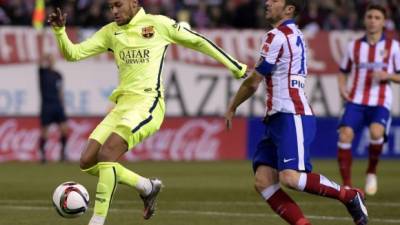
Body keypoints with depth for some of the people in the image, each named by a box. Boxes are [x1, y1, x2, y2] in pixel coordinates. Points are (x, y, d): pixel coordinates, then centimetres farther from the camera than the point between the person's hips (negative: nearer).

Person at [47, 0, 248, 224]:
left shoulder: (157, 23, 2)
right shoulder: (111, 32, 16)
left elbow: (198, 41, 10)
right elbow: (73, 53, 14)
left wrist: (236, 67, 13)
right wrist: (60, 30, -5)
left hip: (147, 103, -7)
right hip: (122, 104, 7)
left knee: (106, 155, -23)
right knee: (88, 161, -2)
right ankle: (147, 187, 16)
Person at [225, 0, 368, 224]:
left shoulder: (277, 36, -9)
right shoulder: (295, 35, 21)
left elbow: (253, 82, -4)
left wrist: (232, 108, 8)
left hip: (292, 118, -10)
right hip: (279, 119, 10)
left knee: (290, 177, -24)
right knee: (263, 182, -4)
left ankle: (349, 195, -8)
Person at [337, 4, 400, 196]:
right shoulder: (354, 46, 12)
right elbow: (343, 72, 21)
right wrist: (342, 87, 1)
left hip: (380, 103, -2)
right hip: (355, 101, 2)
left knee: (376, 132, -31)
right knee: (345, 135, -20)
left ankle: (371, 171, -3)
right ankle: (346, 185, -10)